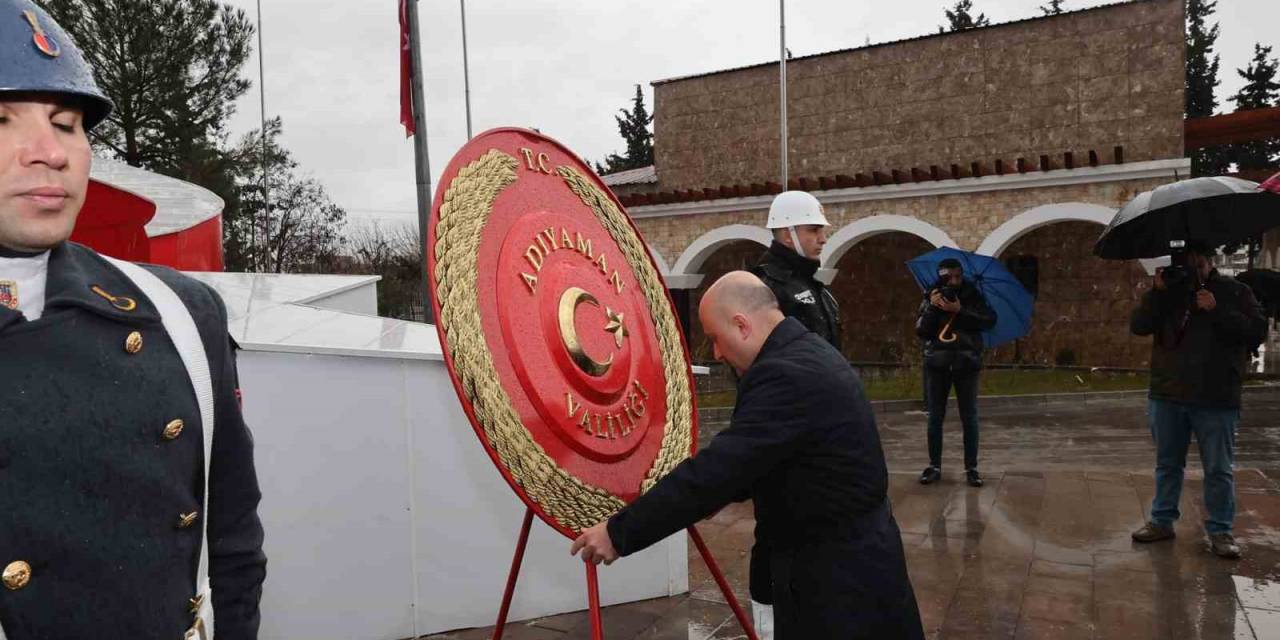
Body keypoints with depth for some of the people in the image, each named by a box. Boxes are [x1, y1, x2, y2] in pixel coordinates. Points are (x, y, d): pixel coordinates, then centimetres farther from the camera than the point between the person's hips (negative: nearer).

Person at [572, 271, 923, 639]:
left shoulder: (787, 374, -26)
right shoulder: (810, 354, 7)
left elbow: (718, 468, -28)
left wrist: (620, 533, -21)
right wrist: (707, 496, 14)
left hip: (839, 569, -9)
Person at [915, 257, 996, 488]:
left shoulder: (973, 295, 2)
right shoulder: (931, 297, 4)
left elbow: (990, 320, -10)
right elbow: (920, 331, -3)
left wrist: (960, 311, -18)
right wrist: (932, 307, -15)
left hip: (966, 363, -1)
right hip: (937, 363, 1)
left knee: (969, 417, 3)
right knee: (935, 417, 6)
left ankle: (971, 467, 9)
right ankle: (934, 465, 14)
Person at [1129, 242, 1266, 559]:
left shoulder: (1234, 292, 1)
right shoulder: (1169, 292, 8)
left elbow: (1257, 331, -10)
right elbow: (1138, 326, -5)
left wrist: (1217, 311, -20)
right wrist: (1158, 291, -14)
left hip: (1216, 400, -3)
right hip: (1167, 396, 3)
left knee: (1219, 469, 4)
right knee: (1167, 464, 13)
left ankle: (1220, 531, 15)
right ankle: (1161, 521, 23)